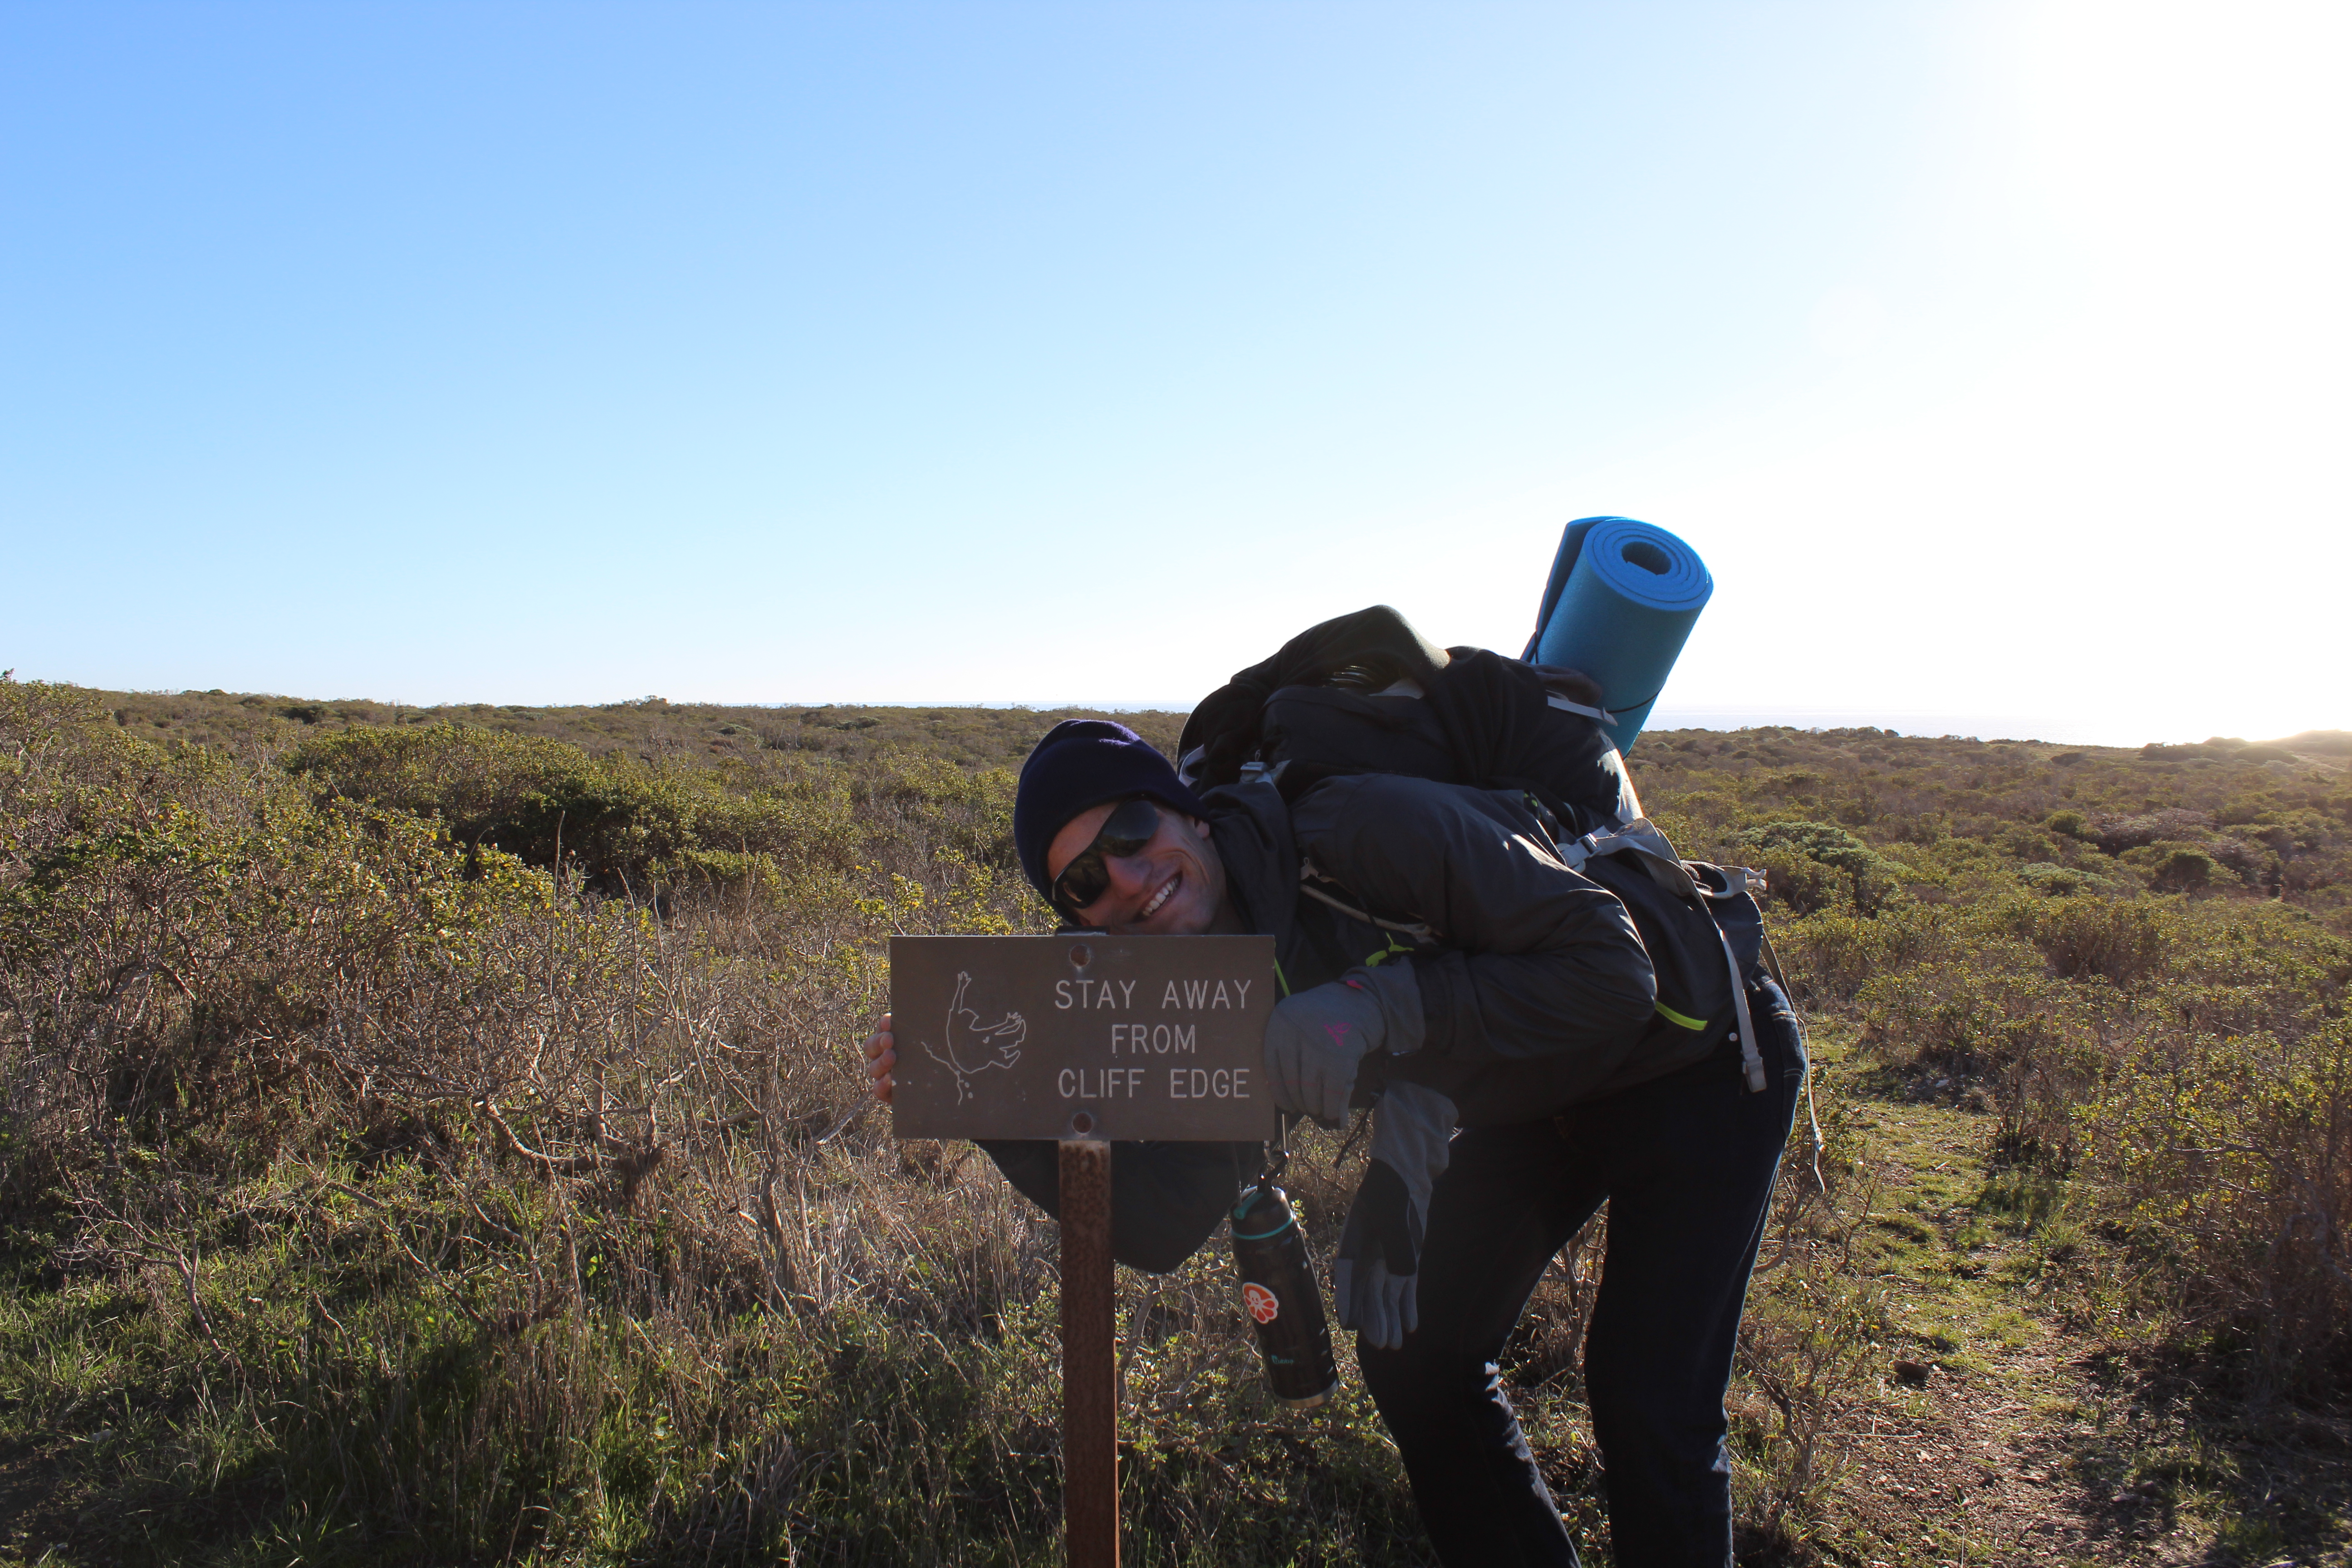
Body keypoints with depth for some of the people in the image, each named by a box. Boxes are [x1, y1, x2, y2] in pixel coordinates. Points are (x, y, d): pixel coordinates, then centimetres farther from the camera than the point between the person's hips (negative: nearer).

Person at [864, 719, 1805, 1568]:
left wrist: (1383, 1005, -41)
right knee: (1411, 1354, 4)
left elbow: (1616, 973, -33)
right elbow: (1159, 1224, -15)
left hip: (1696, 1063, -6)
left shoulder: (1366, 833, -33)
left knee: (1647, 1398, -12)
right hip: (1533, 1103, 6)